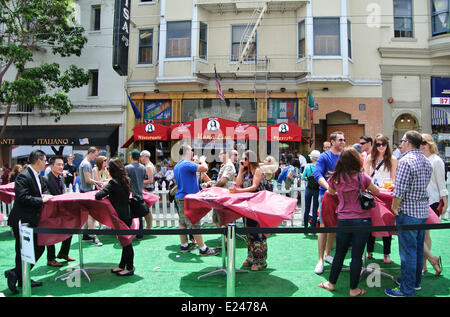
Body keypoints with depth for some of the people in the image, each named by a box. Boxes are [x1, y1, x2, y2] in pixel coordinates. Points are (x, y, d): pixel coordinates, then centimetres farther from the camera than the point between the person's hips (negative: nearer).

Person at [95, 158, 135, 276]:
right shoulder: (126, 180, 6)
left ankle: (129, 268, 12)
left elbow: (98, 196, -22)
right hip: (127, 214, 8)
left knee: (126, 242, 1)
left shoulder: (114, 182, -17)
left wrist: (99, 192, -1)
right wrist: (110, 195, 11)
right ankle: (122, 266, 27)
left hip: (121, 216, -8)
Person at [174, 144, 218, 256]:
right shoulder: (187, 164, -17)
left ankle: (184, 245, 22)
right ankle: (203, 249, 0)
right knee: (194, 224, -6)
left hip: (180, 197, 10)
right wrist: (202, 160, -6)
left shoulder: (177, 166, 15)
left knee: (183, 222, 14)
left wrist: (196, 163, 22)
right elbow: (204, 168, -26)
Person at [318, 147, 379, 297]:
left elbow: (330, 192, 16)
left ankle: (331, 283, 29)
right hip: (362, 220, -2)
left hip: (343, 220, 2)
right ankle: (354, 289, 20)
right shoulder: (362, 176, -10)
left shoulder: (335, 177, -3)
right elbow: (376, 191, 6)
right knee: (357, 255, 8)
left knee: (339, 254, 16)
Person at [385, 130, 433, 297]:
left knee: (408, 251, -1)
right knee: (418, 248, 18)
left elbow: (399, 191, -21)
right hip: (423, 210, 9)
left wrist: (394, 208, -8)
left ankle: (406, 290, 8)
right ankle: (416, 281, 32)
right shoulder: (427, 161, 10)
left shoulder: (405, 161, -18)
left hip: (408, 211, -9)